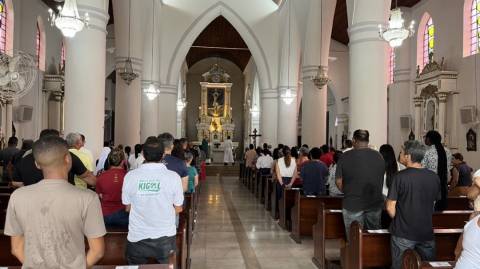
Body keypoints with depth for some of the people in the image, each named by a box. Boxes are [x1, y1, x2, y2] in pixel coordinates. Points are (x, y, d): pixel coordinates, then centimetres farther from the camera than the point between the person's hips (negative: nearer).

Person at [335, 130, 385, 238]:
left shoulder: (345, 157, -10)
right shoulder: (379, 156, -1)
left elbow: (338, 181, -7)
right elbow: (381, 179, 9)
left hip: (352, 204, -3)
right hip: (375, 203, 3)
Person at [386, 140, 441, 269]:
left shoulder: (400, 177, -17)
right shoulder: (434, 177, -2)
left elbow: (390, 207, -16)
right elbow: (435, 202, 12)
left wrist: (398, 220, 3)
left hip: (403, 233, -4)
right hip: (427, 232, 4)